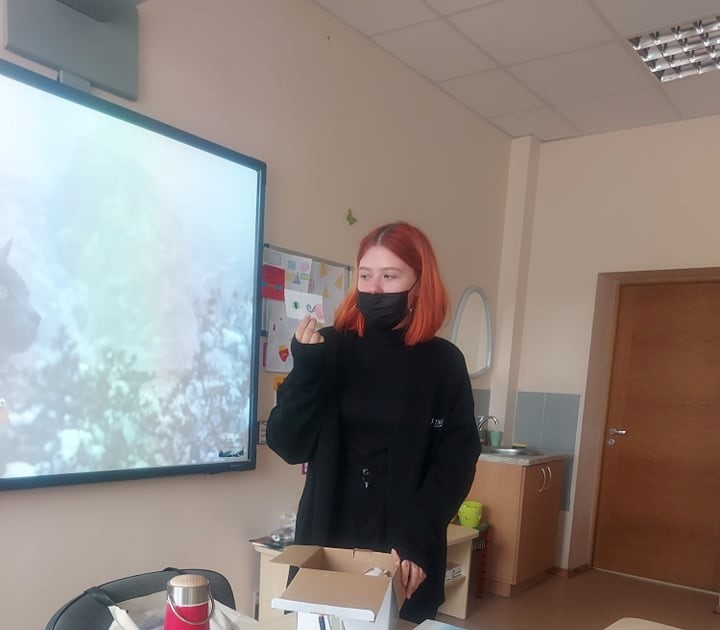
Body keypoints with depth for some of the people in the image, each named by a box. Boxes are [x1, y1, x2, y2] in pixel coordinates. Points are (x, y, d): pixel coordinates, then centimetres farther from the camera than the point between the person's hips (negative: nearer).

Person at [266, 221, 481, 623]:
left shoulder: (443, 362, -3)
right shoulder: (331, 348, -2)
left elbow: (456, 461, -5)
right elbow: (289, 446, -3)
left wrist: (416, 537, -17)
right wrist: (306, 369, -17)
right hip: (327, 542, 1)